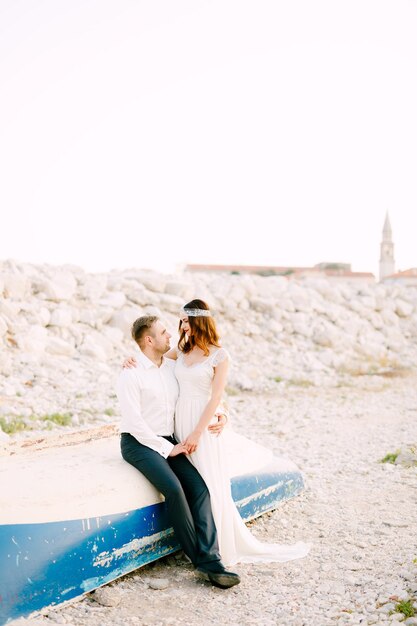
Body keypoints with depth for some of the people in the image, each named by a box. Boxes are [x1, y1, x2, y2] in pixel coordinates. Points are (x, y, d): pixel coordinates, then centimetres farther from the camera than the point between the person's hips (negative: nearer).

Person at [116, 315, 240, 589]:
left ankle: (211, 561, -24)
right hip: (139, 443, -6)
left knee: (199, 488, -18)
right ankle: (201, 559, -16)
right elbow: (134, 422, -15)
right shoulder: (131, 374, -11)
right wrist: (167, 449, -15)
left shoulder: (173, 367, 9)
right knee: (174, 489, -29)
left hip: (168, 442, 6)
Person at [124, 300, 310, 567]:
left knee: (211, 485, -4)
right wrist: (133, 359, 1)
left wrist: (198, 432, -16)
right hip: (181, 421, 5)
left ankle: (228, 546, 10)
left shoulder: (219, 355, -7)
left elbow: (216, 396, -11)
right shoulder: (182, 350, 9)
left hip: (204, 424, -5)